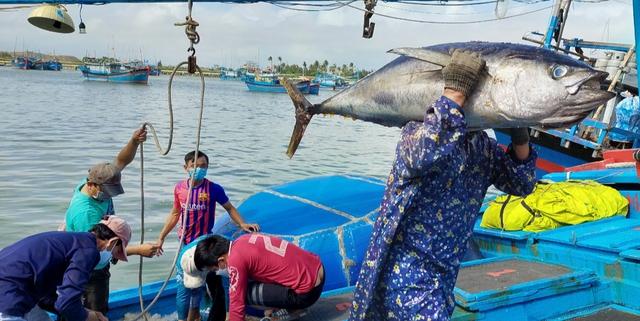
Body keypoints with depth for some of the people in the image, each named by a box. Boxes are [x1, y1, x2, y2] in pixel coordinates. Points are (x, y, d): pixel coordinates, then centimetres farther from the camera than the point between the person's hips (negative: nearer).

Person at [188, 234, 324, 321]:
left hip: (307, 291, -9)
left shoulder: (236, 260, -18)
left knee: (243, 293, -7)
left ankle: (289, 309, 3)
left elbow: (237, 303, -12)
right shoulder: (242, 240, 7)